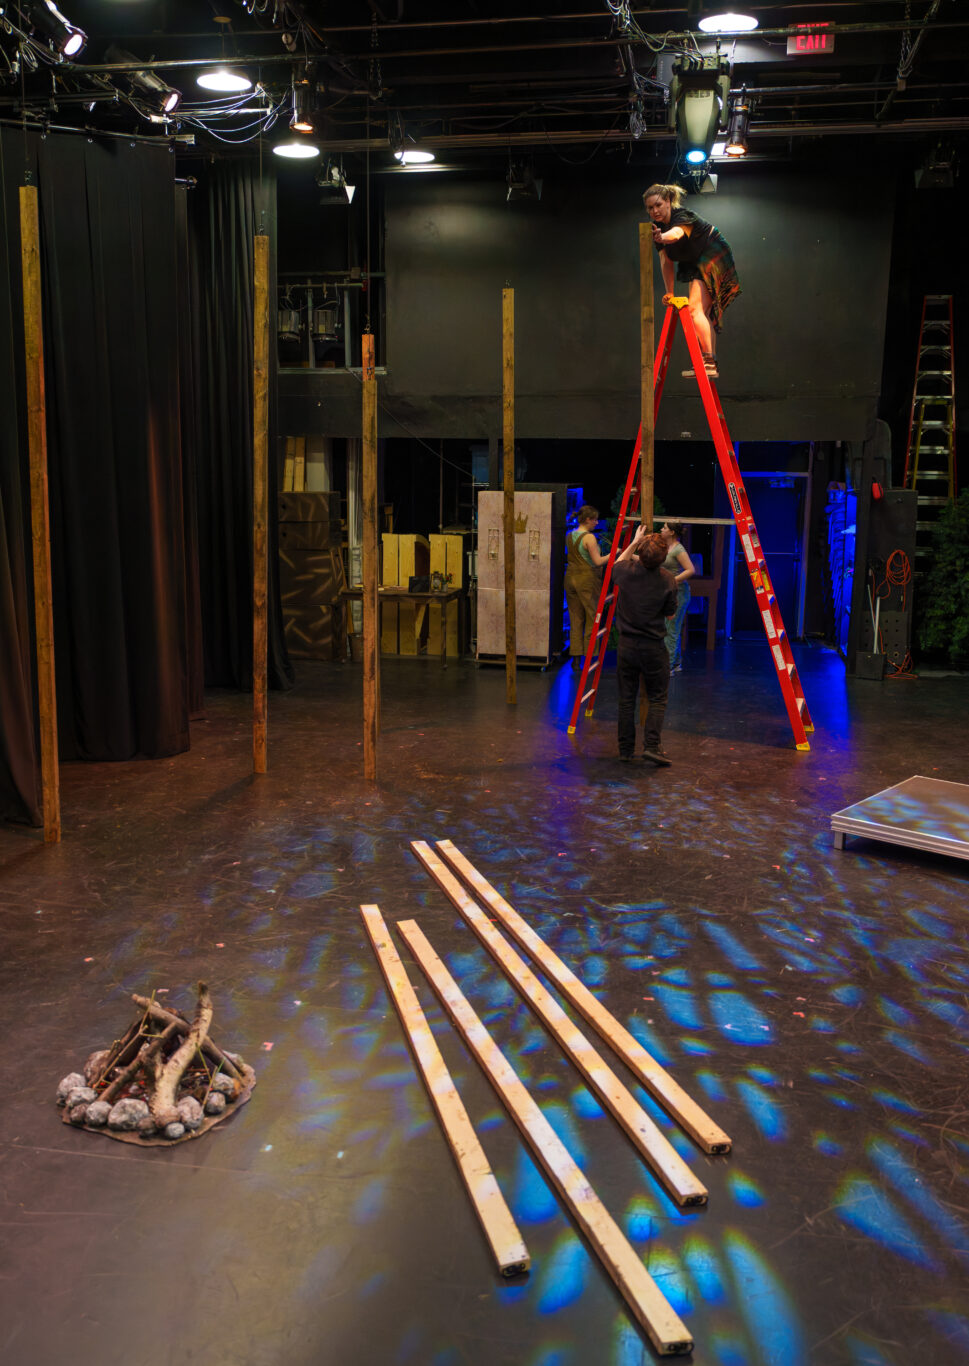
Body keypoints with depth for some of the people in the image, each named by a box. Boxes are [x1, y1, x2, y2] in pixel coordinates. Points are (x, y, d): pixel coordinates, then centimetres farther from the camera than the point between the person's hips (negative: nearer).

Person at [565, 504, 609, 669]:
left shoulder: (570, 536, 8)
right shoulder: (589, 537, -13)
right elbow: (597, 561, -17)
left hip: (571, 578, 7)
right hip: (587, 579, -7)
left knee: (575, 619, 9)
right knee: (592, 618, 2)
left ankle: (576, 658, 9)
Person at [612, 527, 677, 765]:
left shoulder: (625, 572, -9)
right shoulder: (666, 579, -13)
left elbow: (617, 564, 18)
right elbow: (670, 612, 1)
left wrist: (634, 542, 25)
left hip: (627, 644, 2)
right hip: (653, 647, -2)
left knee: (626, 699, 11)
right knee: (657, 699, 6)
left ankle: (625, 748, 15)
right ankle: (652, 746, -6)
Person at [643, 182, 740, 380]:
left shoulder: (683, 216, -23)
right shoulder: (659, 227, 0)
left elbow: (676, 233, -47)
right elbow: (666, 261, 1)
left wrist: (661, 237, -68)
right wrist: (669, 291, -5)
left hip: (714, 258, -9)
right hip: (696, 264, 9)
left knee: (695, 310, -21)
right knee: (703, 314, 9)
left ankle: (708, 361, -25)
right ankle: (712, 365, 12)